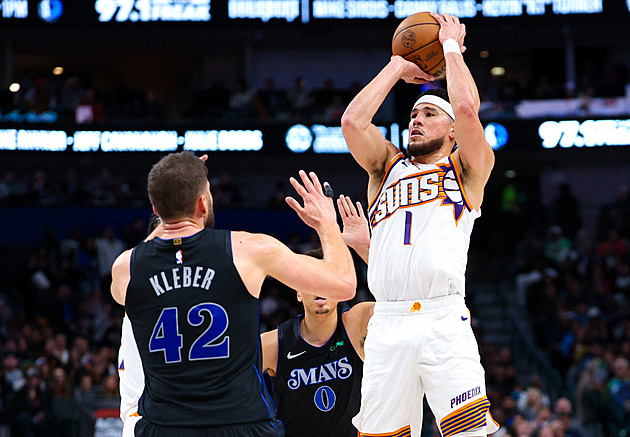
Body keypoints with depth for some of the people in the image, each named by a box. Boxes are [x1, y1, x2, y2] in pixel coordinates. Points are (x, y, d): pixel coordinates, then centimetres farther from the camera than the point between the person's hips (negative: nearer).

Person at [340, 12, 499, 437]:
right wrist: (397, 67, 15)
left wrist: (452, 46, 9)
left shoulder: (465, 170, 13)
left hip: (444, 320, -3)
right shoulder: (387, 166, 23)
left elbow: (467, 107, -5)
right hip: (388, 324, 3)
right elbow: (352, 121, 6)